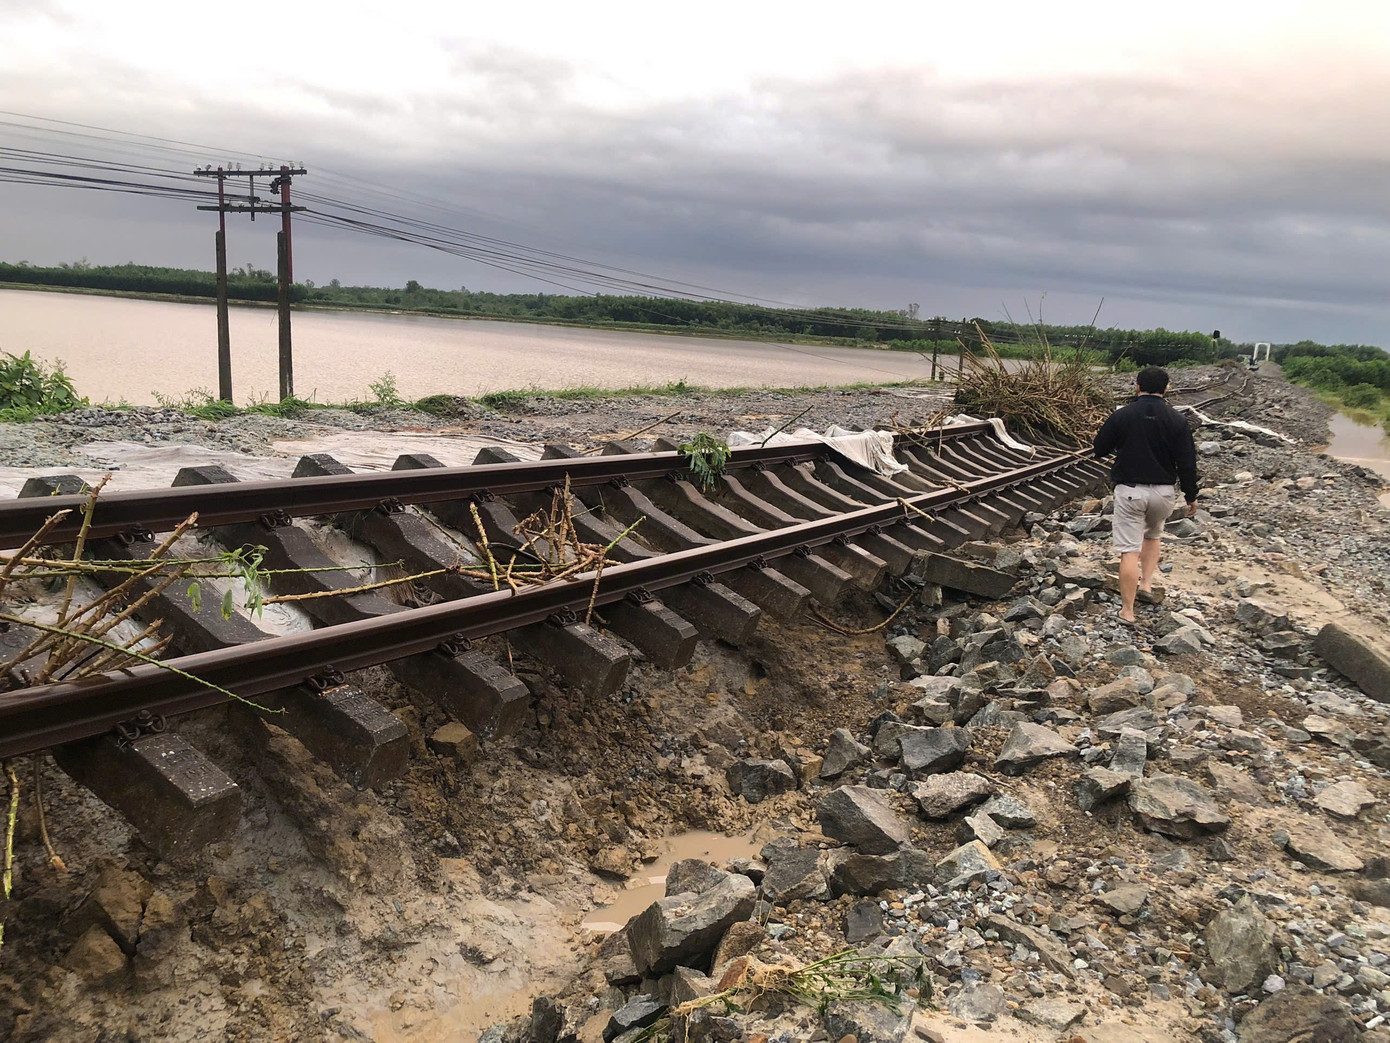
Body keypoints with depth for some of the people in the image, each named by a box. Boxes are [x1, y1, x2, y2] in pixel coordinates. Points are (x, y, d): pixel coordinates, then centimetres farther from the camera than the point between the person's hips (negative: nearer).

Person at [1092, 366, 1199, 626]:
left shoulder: (1121, 416, -6)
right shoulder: (1176, 420, -3)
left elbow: (1099, 449, 3)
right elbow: (1187, 462, -3)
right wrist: (1191, 495, 8)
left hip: (1129, 491, -2)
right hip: (1163, 492, 2)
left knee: (1130, 551, -3)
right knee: (1152, 536, 30)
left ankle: (1127, 611, -5)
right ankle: (1147, 583, 23)